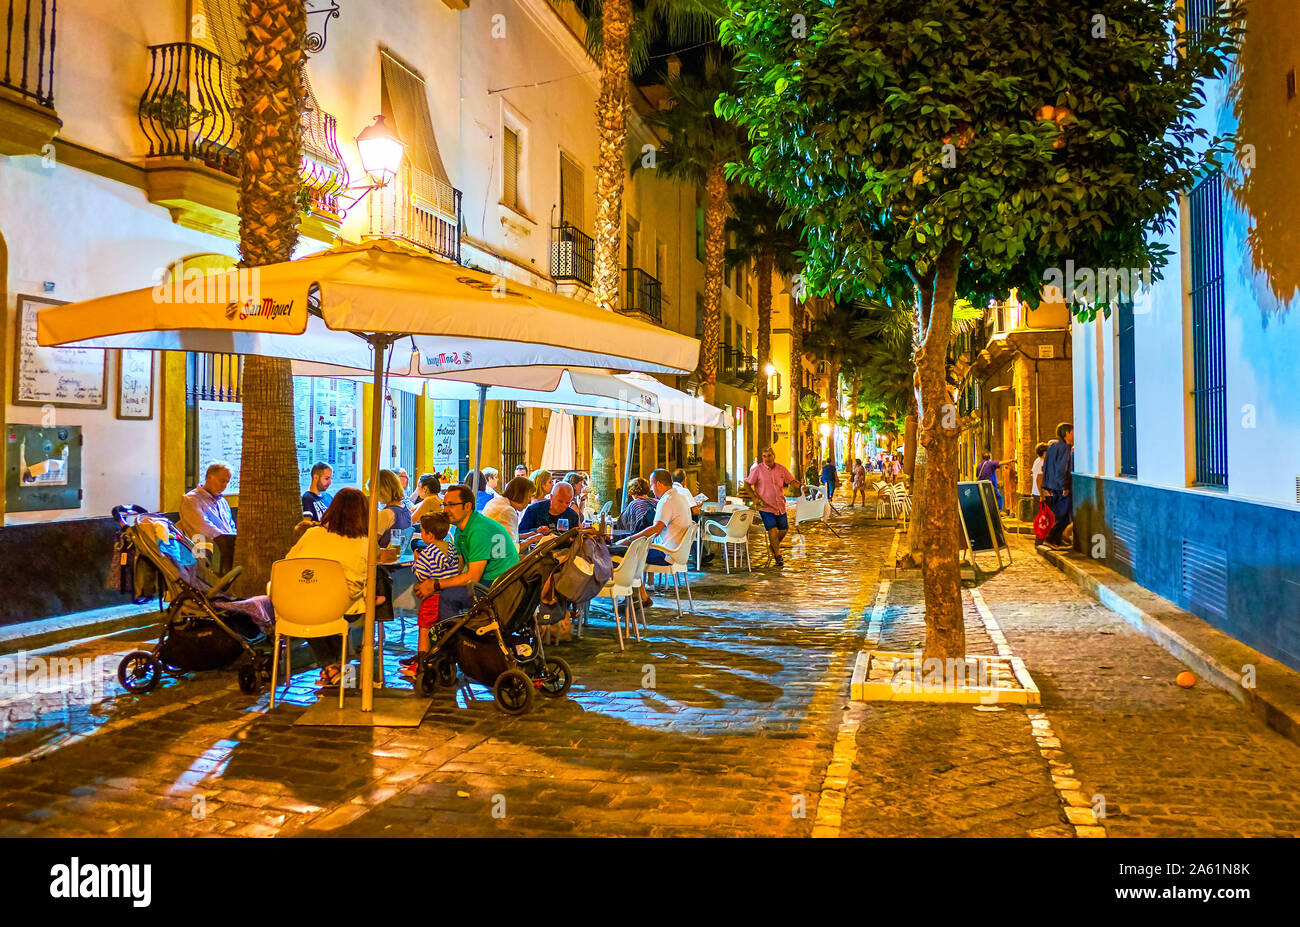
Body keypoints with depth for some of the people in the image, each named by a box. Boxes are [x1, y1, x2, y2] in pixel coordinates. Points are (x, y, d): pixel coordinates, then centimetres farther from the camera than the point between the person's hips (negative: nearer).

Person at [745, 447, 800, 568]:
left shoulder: (781, 468, 3)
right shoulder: (758, 469, -8)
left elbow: (791, 481, 10)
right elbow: (747, 484, -6)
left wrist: (800, 485, -10)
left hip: (780, 505, 5)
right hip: (765, 506, -5)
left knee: (784, 529, 10)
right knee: (772, 529, -13)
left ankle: (773, 546, 38)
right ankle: (778, 556, 1)